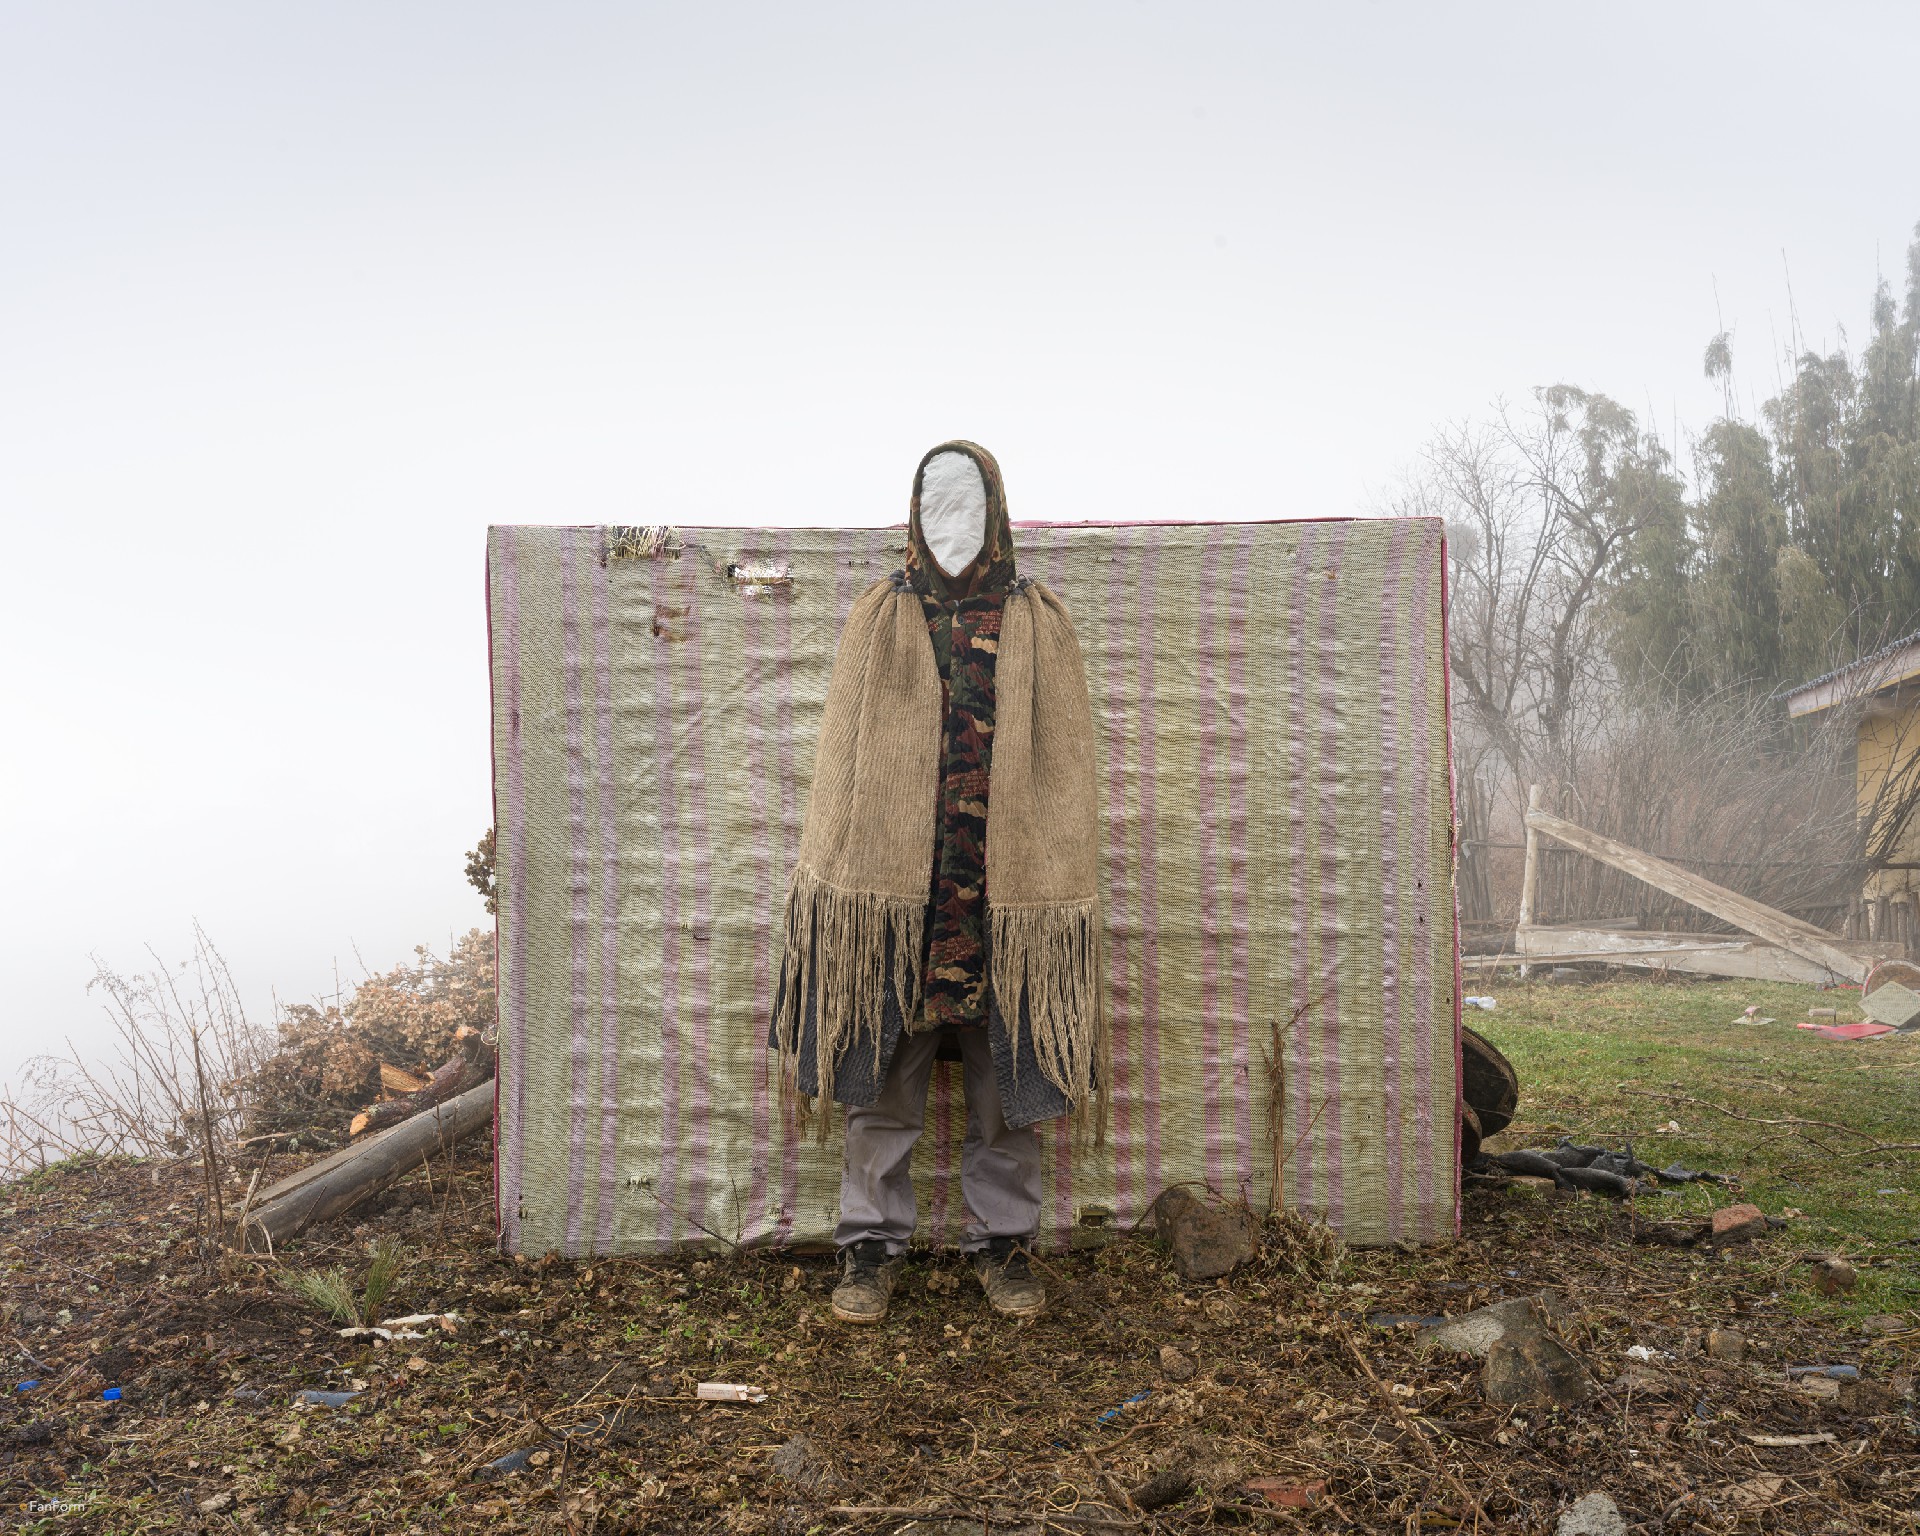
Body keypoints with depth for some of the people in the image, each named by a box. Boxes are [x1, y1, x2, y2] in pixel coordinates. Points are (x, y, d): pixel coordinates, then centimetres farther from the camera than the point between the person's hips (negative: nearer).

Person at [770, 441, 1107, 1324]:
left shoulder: (1039, 627, 7)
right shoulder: (877, 621, 8)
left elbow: (1064, 766, 4)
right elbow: (841, 758, 6)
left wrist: (1064, 890, -2)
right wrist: (831, 879, -1)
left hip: (1005, 890, 0)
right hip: (889, 886, 0)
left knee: (1007, 1083, 8)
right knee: (881, 1083, 5)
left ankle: (1002, 1241, 24)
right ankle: (871, 1245, 19)